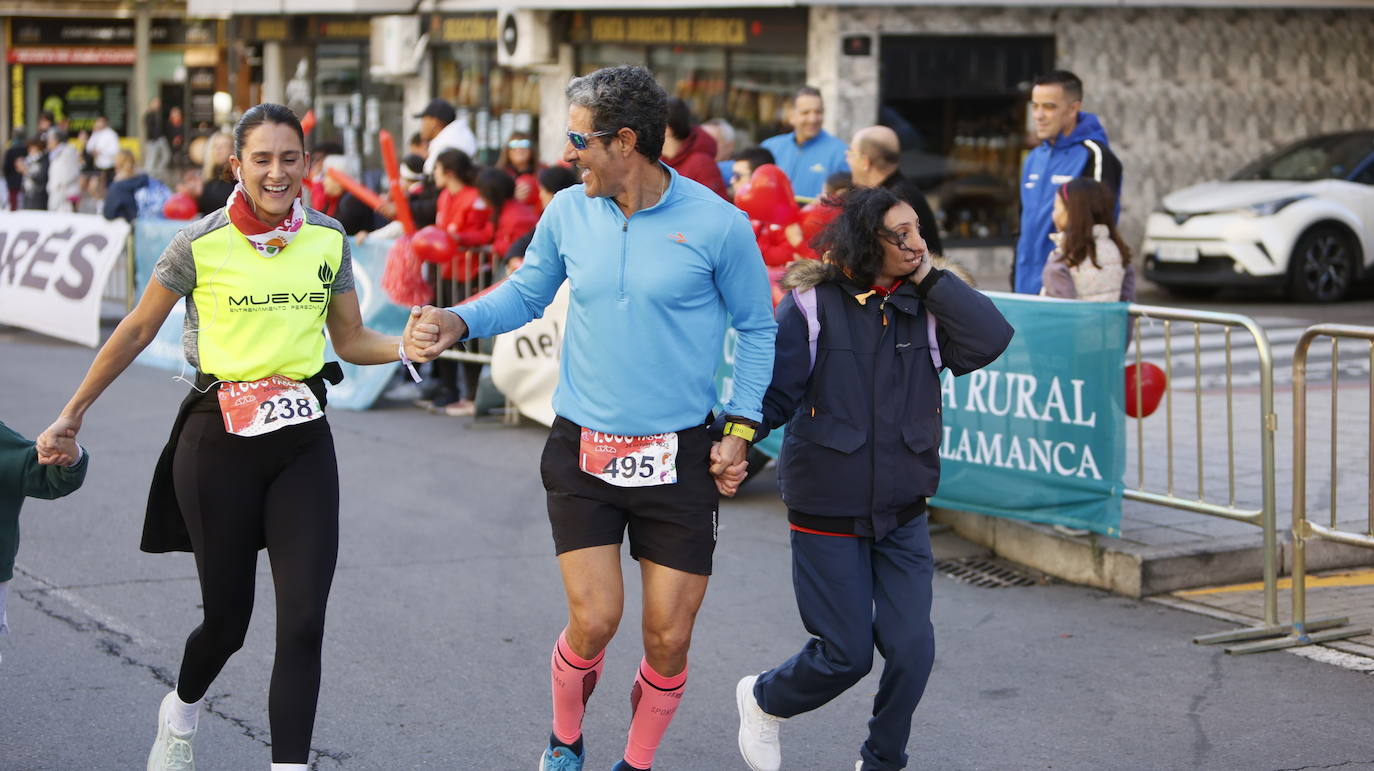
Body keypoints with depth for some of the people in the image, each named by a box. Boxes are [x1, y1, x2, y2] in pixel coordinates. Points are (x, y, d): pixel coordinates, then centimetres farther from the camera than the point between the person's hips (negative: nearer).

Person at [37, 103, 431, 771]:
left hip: (303, 443, 3)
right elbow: (136, 331, 4)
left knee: (303, 621, -7)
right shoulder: (201, 244, -6)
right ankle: (180, 715, 41)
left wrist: (406, 346, -8)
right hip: (219, 440, -2)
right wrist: (73, 413, 8)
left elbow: (350, 340, 13)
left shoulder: (328, 240, 4)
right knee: (227, 617, 8)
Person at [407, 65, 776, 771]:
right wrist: (459, 322, 0)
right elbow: (526, 292, 17)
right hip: (581, 452, 1)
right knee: (593, 620, -7)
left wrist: (740, 427, -3)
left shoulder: (716, 224, -8)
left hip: (677, 458, -1)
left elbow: (756, 329, 3)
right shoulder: (568, 214, 1)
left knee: (669, 638, 2)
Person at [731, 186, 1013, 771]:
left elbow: (991, 339, -16)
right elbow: (774, 392, -9)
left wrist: (930, 277, -13)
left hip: (903, 515, 3)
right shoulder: (813, 305, -9)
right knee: (847, 653, 1)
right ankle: (763, 700, 32)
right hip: (827, 513, -3)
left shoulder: (925, 308, 0)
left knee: (912, 649, -2)